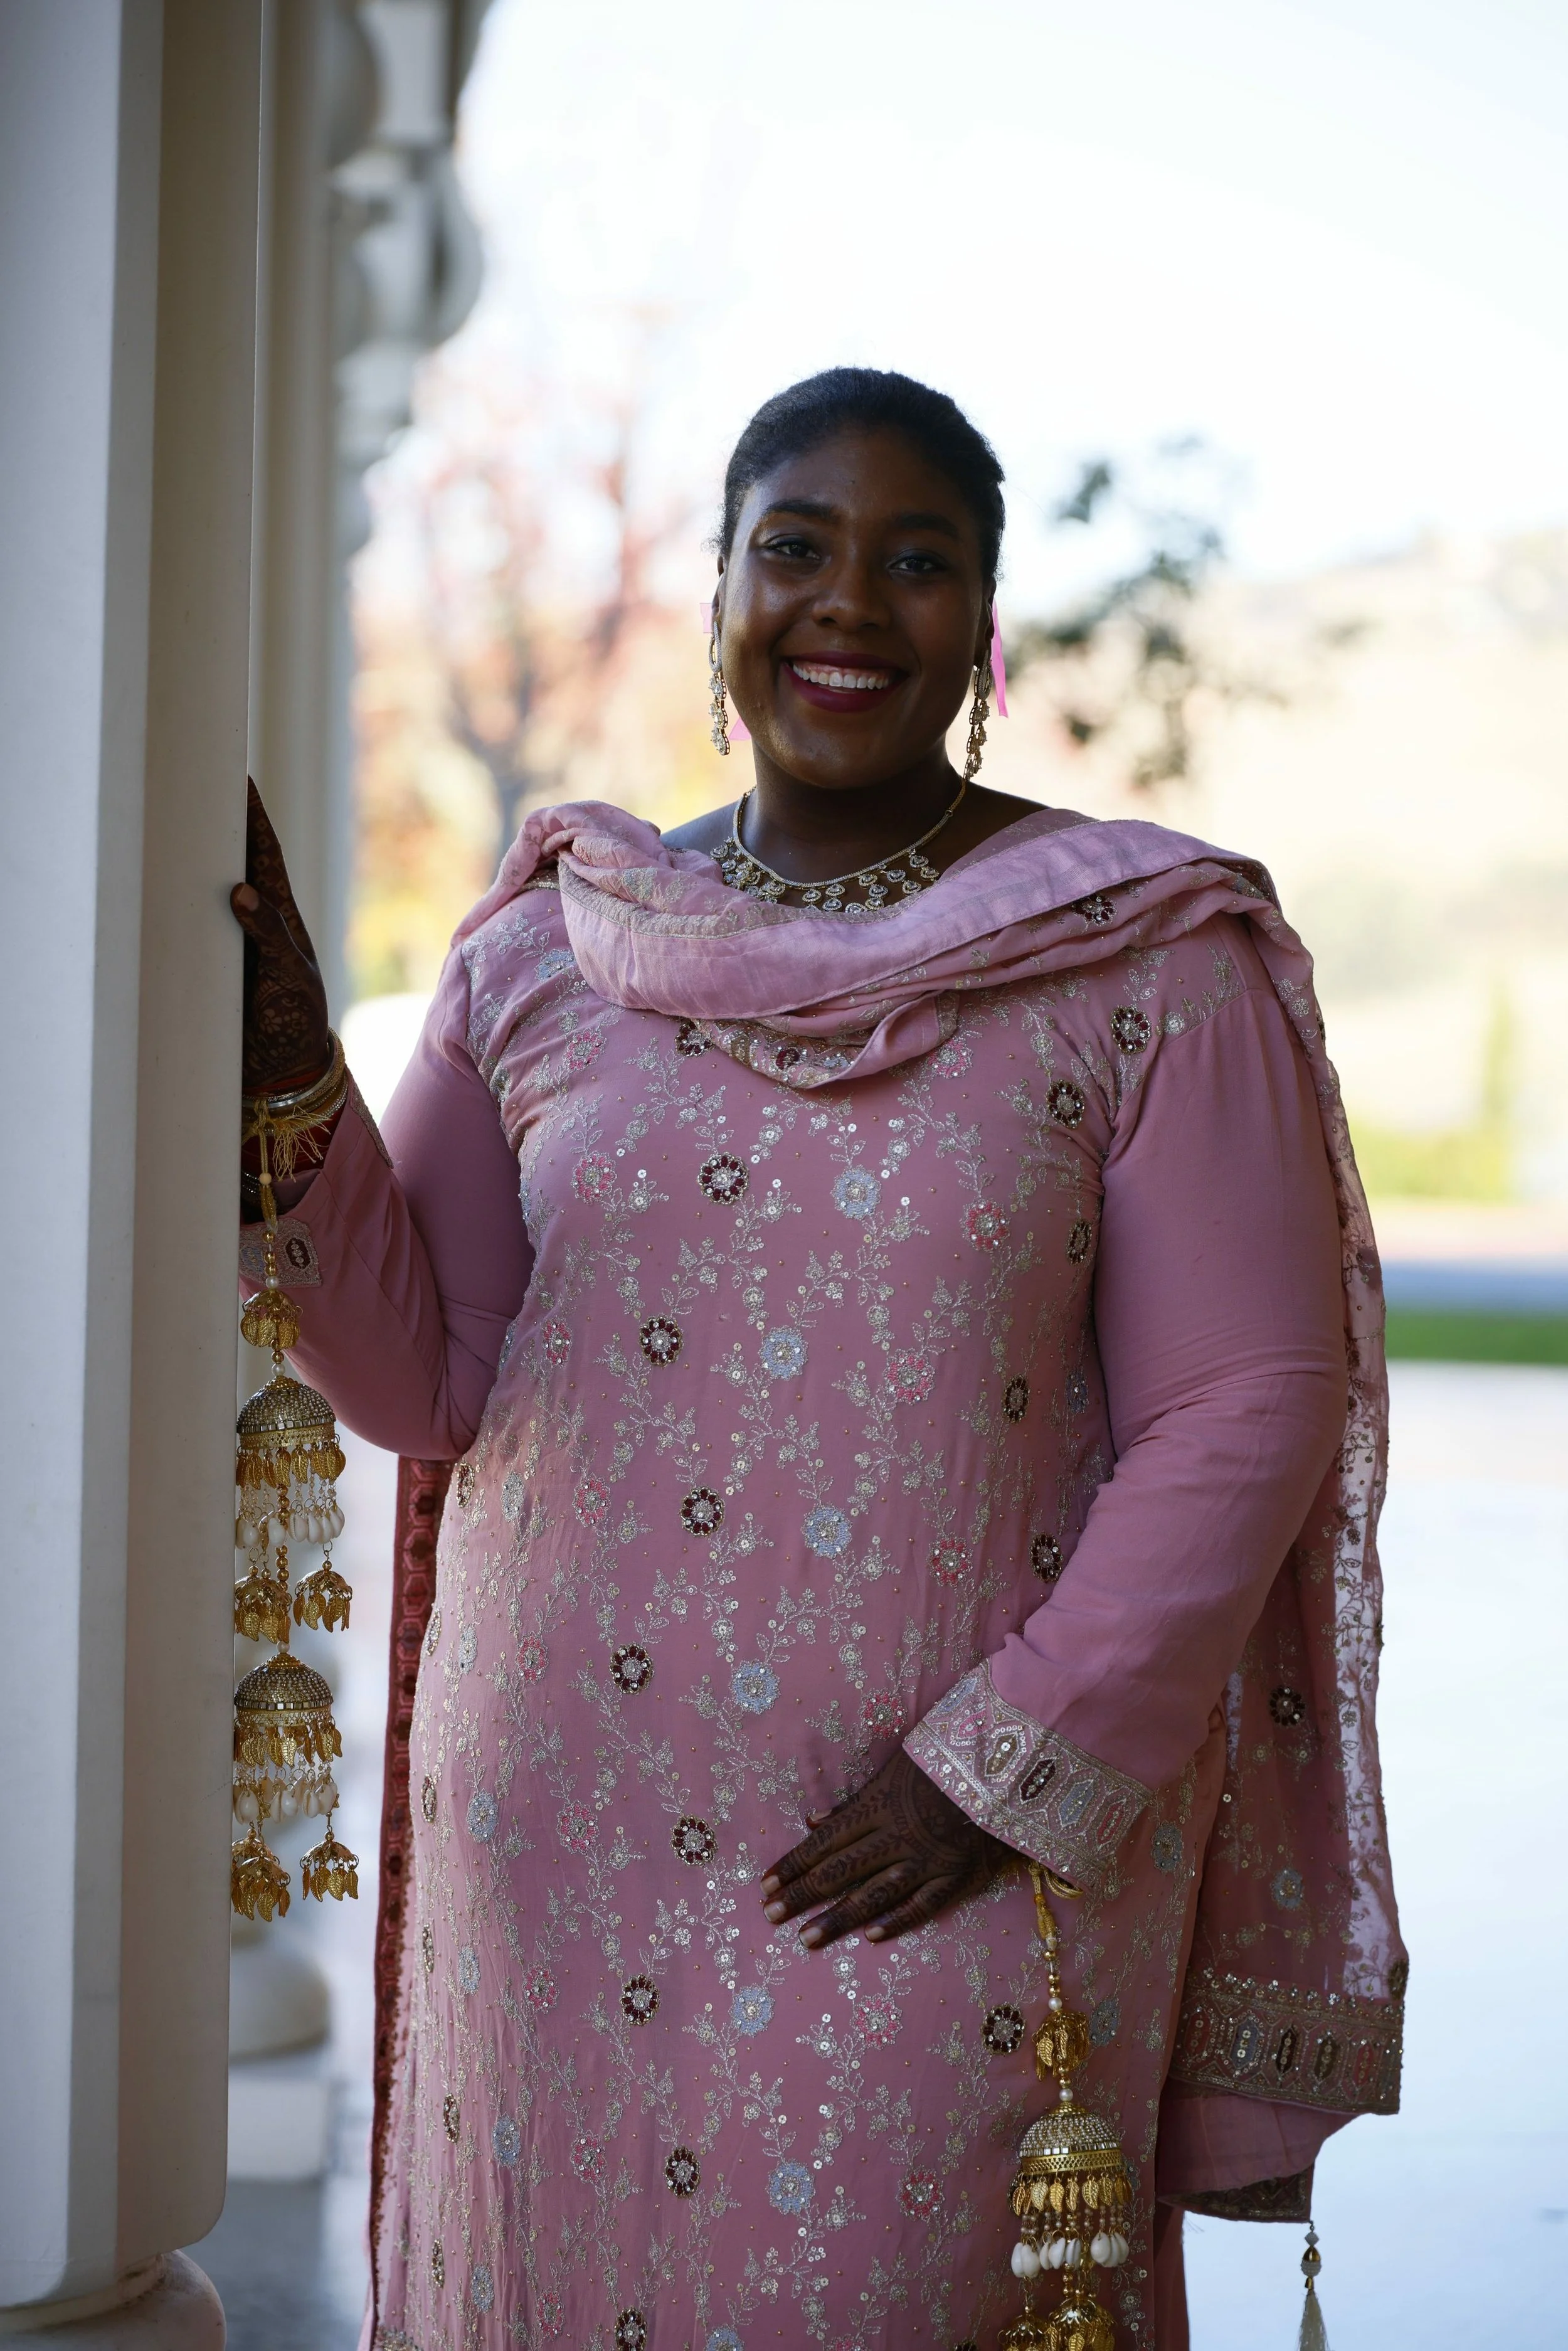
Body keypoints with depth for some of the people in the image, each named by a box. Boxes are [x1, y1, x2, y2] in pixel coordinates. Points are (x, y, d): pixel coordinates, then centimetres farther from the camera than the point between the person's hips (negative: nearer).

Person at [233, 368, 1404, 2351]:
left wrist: (1013, 1764, -12)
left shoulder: (1148, 966, -3)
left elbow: (1252, 1397, -6)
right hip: (565, 1845, 3)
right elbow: (421, 1381, 5)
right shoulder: (546, 956, 5)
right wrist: (286, 1080, -10)